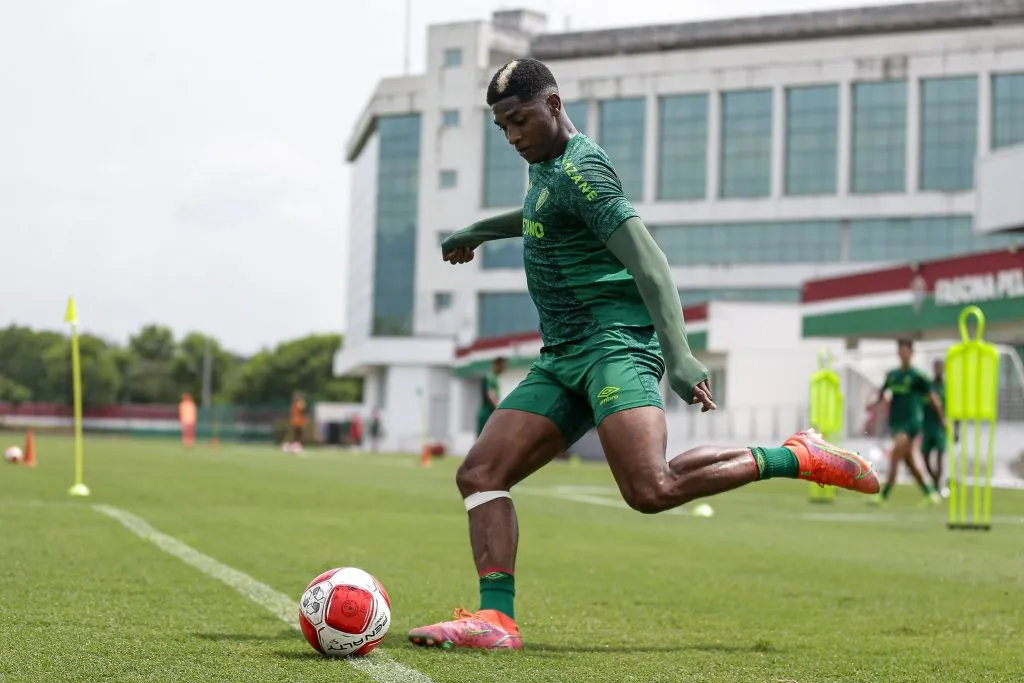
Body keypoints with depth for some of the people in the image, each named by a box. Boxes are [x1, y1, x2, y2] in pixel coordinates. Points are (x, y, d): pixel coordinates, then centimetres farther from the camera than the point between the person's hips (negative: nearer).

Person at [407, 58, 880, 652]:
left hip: (613, 341, -10)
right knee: (479, 476, -3)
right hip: (562, 357, 10)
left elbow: (649, 261, -18)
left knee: (651, 489, -27)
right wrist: (475, 232, 61)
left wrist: (679, 356, -28)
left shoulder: (581, 168, -9)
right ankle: (497, 618, -12)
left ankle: (796, 458, -11)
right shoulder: (549, 168, 21)